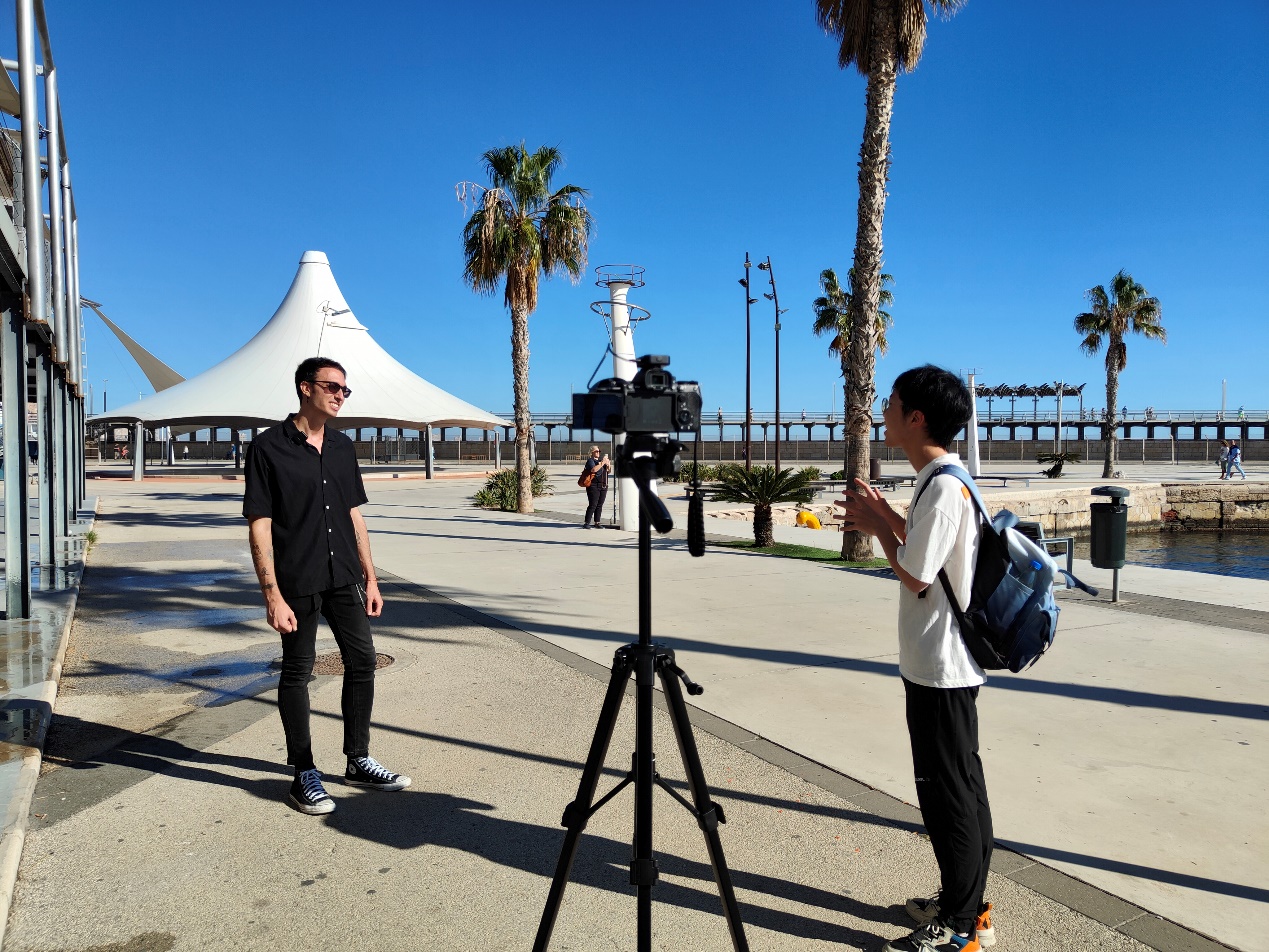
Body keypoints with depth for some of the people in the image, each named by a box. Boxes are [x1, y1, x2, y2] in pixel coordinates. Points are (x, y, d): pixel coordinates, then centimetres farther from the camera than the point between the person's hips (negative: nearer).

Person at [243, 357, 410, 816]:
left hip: (343, 578, 6)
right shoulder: (268, 447, -8)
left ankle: (358, 761, 25)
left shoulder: (342, 446, 10)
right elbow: (259, 526, -11)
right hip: (297, 583, -6)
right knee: (296, 674, 5)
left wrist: (370, 577, 11)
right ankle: (304, 775, 18)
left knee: (362, 661, 10)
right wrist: (272, 594, -17)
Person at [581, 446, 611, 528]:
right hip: (594, 486, -7)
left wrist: (608, 465, 3)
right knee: (593, 505, -11)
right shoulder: (590, 460, -3)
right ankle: (586, 523, -9)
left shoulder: (601, 460, 18)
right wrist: (602, 463, -20)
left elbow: (608, 471, 22)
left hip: (603, 486, 7)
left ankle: (597, 523, 12)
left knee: (600, 505, 7)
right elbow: (593, 469, -23)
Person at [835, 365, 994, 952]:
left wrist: (878, 526, -7)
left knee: (947, 791, 2)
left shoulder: (942, 486, -21)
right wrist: (886, 518, 8)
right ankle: (965, 902, 32)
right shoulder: (946, 477, 10)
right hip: (948, 661, 10)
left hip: (938, 666, -10)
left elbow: (916, 576, -20)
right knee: (961, 786, 18)